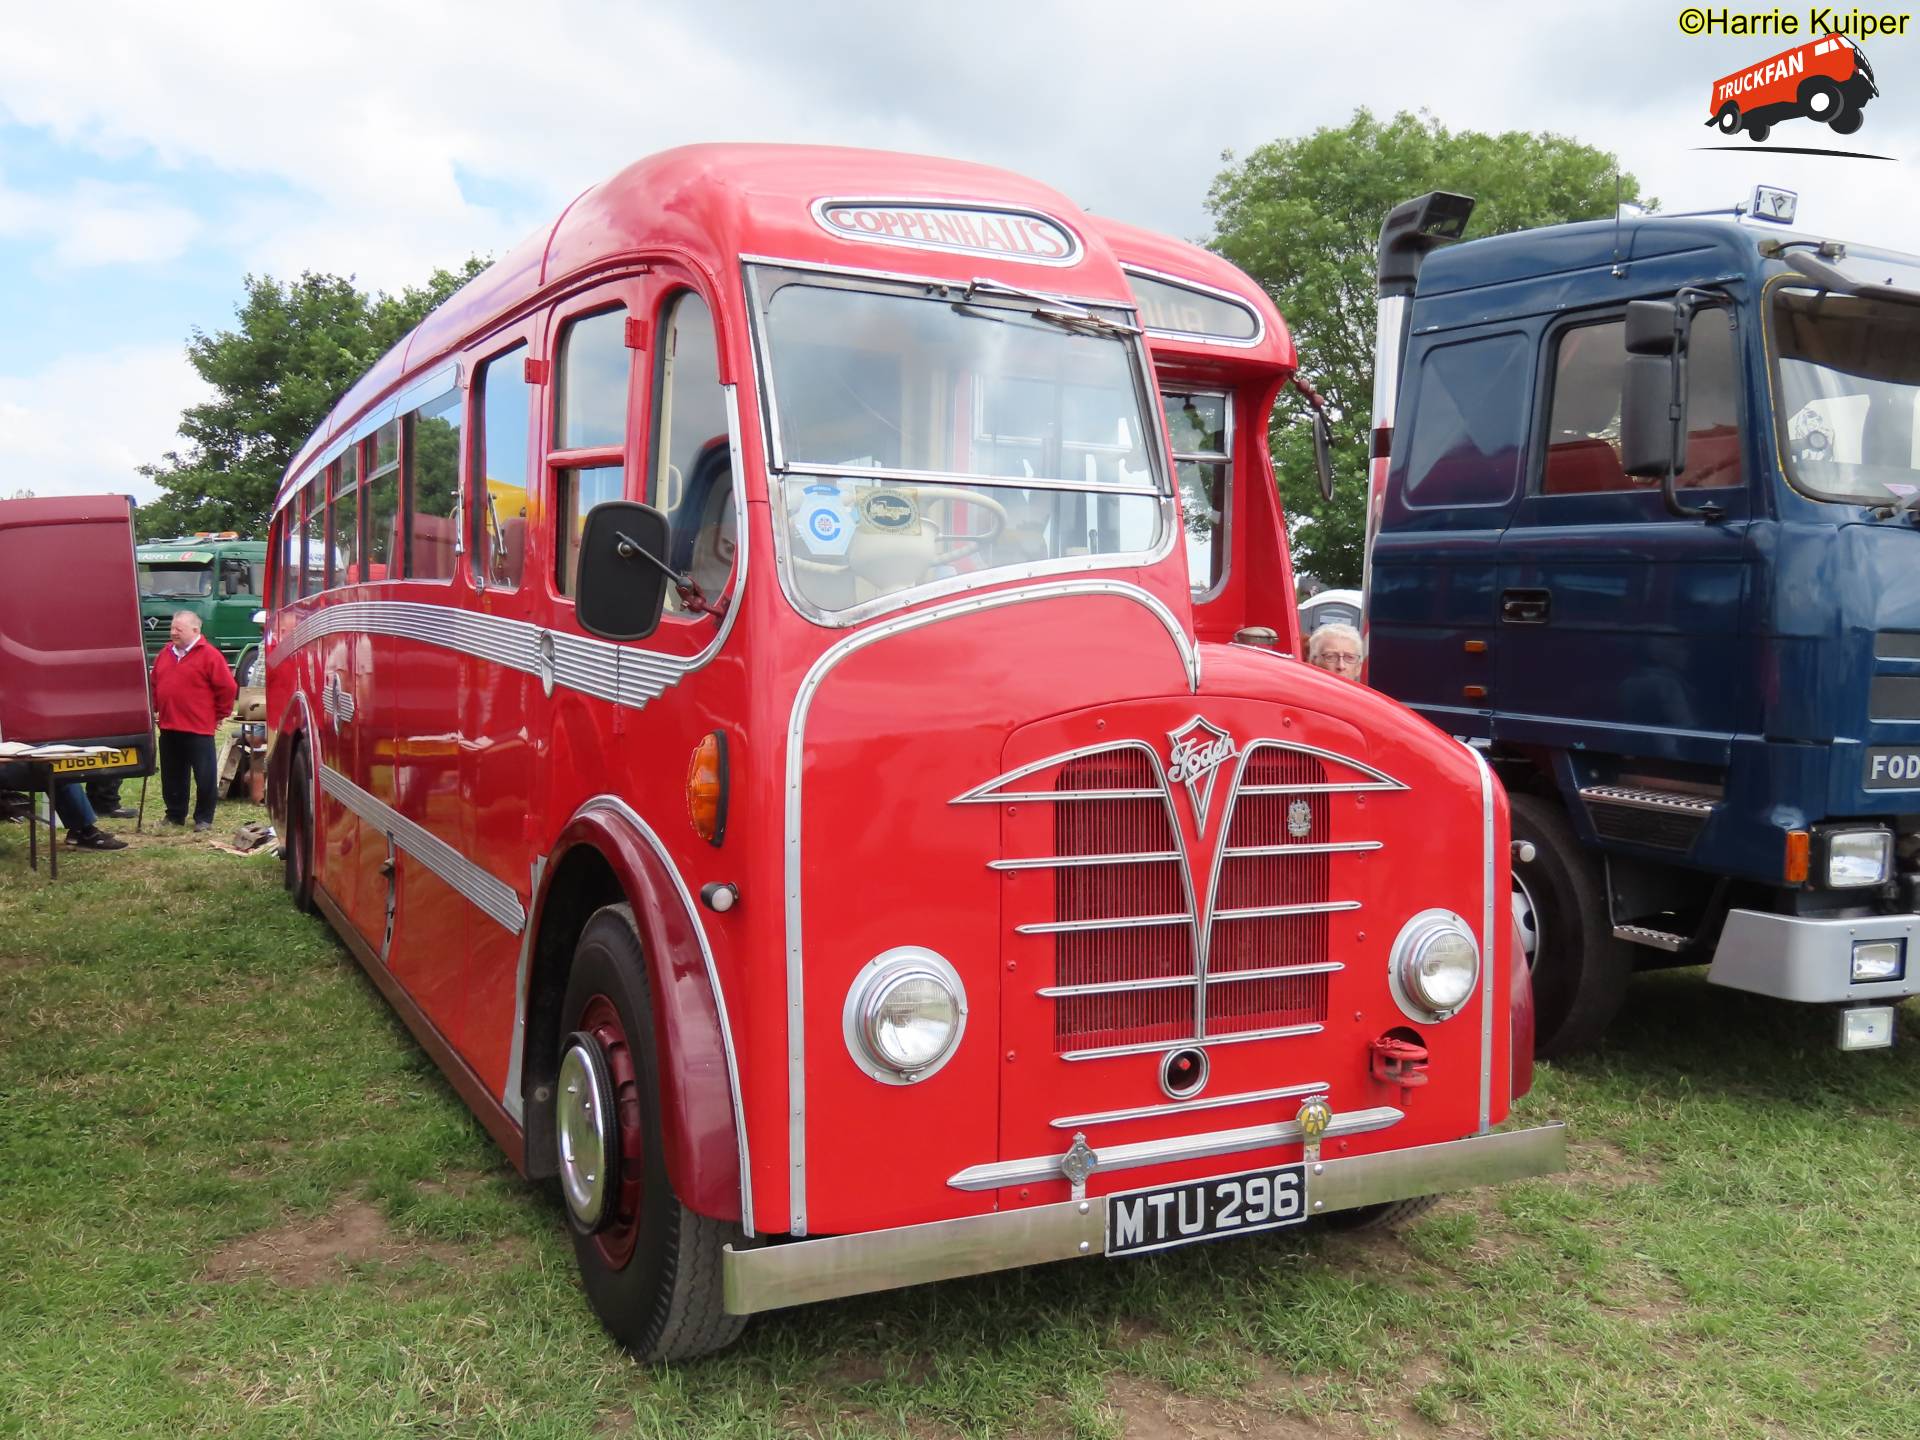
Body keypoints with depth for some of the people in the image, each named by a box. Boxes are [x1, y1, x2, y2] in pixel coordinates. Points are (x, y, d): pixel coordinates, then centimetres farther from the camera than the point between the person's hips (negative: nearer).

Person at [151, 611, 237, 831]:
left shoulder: (208, 655, -9)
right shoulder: (165, 654, 12)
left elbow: (227, 687, -9)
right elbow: (154, 684, 22)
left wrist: (220, 713, -3)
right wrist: (155, 709, 14)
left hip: (198, 728, -6)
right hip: (168, 727, 6)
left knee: (205, 776, -2)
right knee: (172, 776, 14)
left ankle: (204, 818, 9)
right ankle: (175, 815, 25)